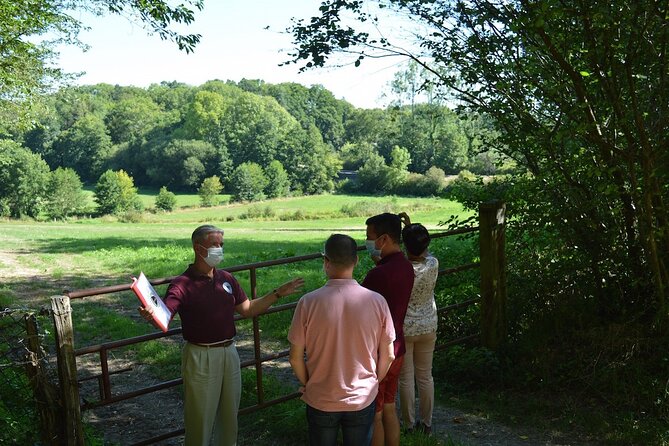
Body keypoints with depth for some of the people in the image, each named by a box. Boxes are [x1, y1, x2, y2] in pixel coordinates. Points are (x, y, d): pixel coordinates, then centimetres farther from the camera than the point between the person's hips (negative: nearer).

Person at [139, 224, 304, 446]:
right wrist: (150, 314, -50)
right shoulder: (183, 284, -15)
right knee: (200, 419, 7)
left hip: (229, 353, 6)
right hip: (200, 358, -6)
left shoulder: (226, 279, 5)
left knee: (229, 414, 20)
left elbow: (247, 309, 13)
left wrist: (277, 293, 5)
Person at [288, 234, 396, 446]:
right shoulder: (377, 301, -14)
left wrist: (307, 384, 9)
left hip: (321, 400, -1)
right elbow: (388, 356, -4)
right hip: (363, 399, 1)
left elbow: (295, 357, -9)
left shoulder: (308, 302, -18)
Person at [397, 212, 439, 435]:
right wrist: (410, 226, 11)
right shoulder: (433, 264, -14)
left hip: (403, 329, -3)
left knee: (406, 378, 11)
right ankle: (426, 424, 29)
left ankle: (409, 425, 22)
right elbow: (423, 251, 9)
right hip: (428, 327, 4)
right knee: (425, 376, 17)